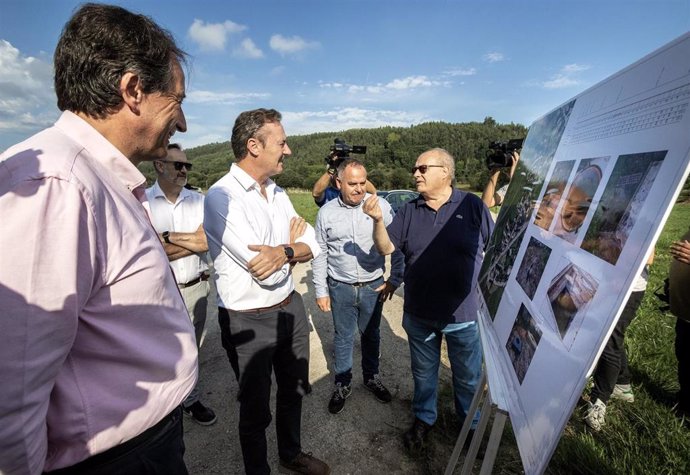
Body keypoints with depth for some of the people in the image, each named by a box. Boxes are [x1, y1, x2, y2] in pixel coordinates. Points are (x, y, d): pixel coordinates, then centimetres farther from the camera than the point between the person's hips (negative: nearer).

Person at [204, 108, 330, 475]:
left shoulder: (278, 193, 4)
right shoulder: (221, 196, -19)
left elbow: (311, 246, -2)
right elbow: (262, 268, -27)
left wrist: (282, 251, -23)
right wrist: (292, 241, -8)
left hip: (291, 308, 7)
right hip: (249, 320, -7)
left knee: (294, 390, 26)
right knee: (255, 407, 17)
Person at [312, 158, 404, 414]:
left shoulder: (381, 206, -9)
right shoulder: (326, 212, -5)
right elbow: (320, 254, 0)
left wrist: (395, 280, -2)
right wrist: (321, 291, 1)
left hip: (373, 286, 0)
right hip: (341, 287, 0)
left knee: (371, 335, 19)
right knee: (343, 338, 15)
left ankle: (371, 377, 43)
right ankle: (343, 384, 37)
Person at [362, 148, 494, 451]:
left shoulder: (472, 206, -8)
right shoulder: (409, 211, -1)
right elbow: (386, 248, -5)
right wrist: (378, 221, -22)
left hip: (464, 315, -1)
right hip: (419, 315, 2)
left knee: (468, 377, 20)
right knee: (424, 373, 22)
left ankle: (472, 423, 47)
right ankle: (424, 419, 46)